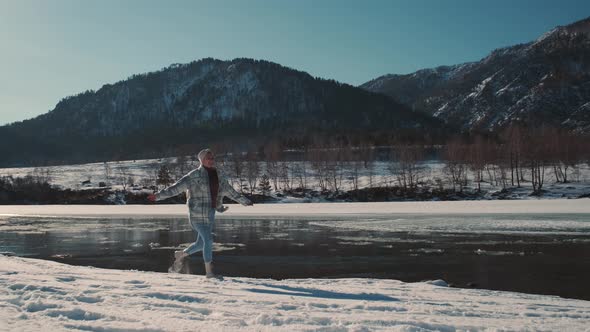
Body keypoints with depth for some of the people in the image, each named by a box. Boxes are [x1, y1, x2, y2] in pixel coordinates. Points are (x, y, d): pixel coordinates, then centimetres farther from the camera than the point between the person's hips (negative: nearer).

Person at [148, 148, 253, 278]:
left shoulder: (218, 178, 11)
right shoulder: (194, 175, -8)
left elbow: (232, 192, 23)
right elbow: (176, 187, -14)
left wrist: (246, 201, 31)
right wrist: (158, 195, -23)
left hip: (210, 214, 7)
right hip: (198, 213, -7)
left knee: (201, 243, 13)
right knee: (208, 240, -11)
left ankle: (181, 254, 39)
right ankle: (209, 271, 0)